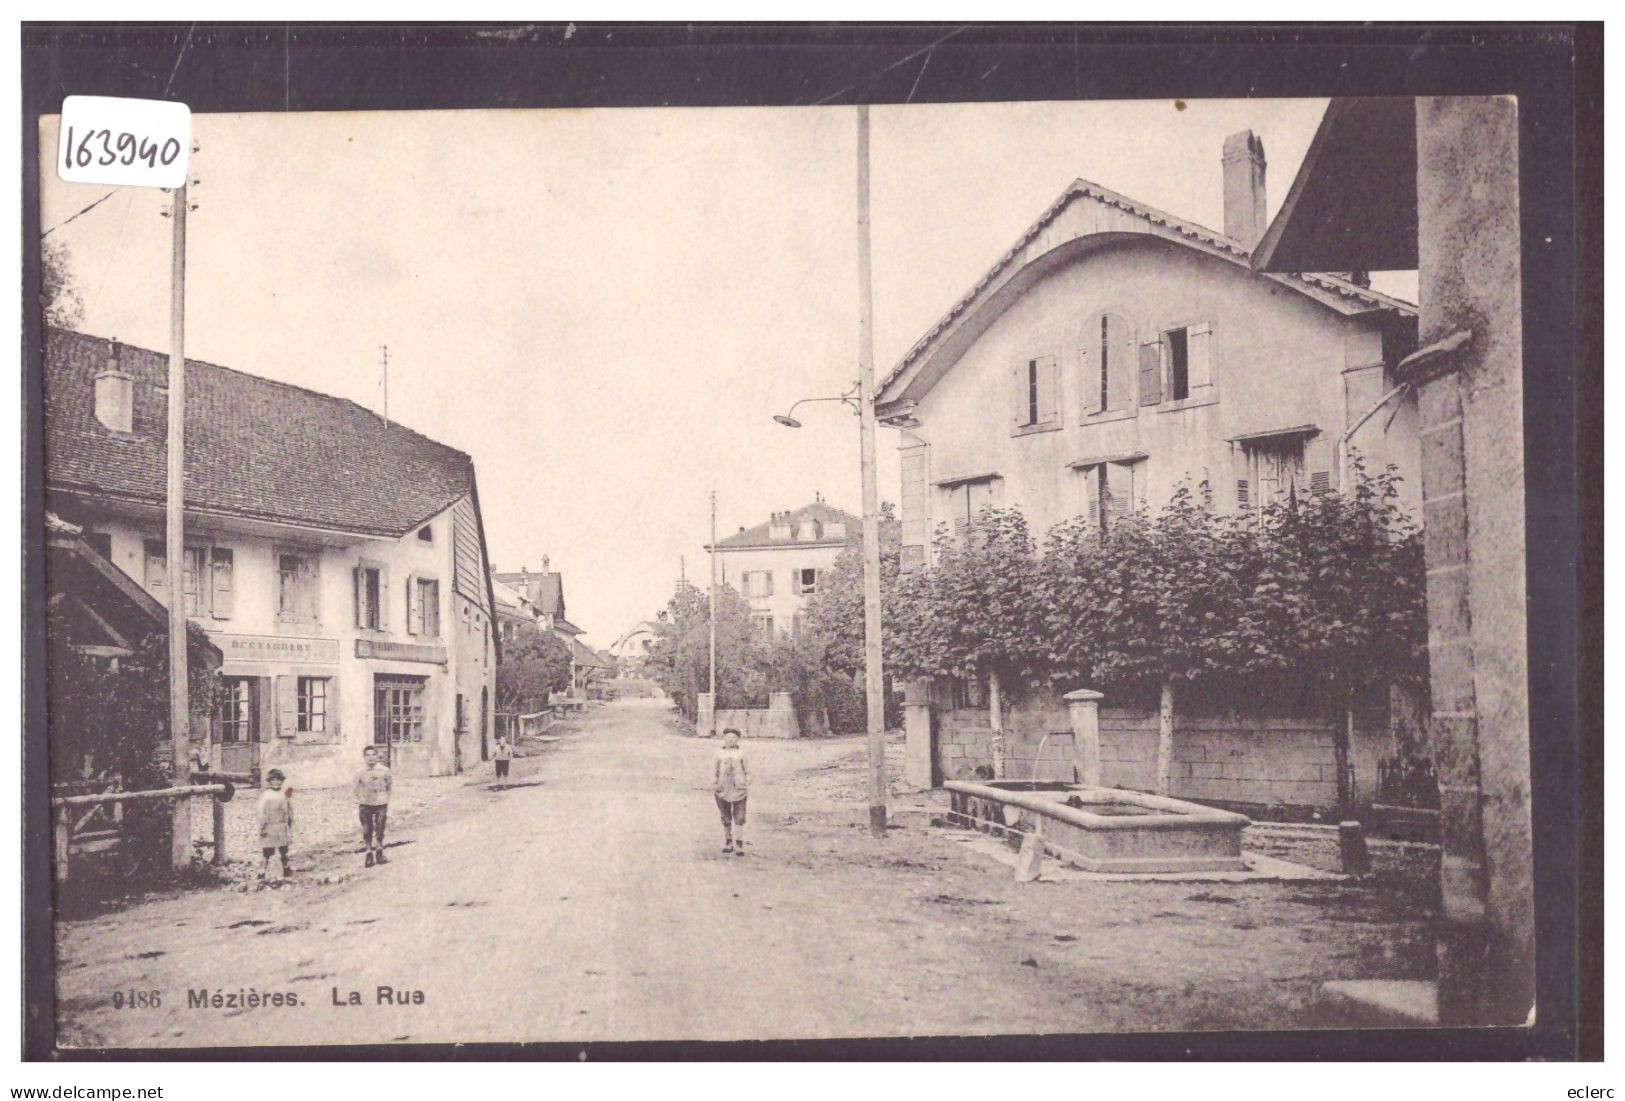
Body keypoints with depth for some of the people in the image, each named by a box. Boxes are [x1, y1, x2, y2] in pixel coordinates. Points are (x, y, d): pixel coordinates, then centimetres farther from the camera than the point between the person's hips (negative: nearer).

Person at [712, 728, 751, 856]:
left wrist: (747, 783, -6)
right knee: (726, 819, 9)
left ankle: (739, 846, -3)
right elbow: (715, 772, 13)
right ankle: (727, 844, 21)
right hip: (723, 791, 2)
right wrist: (714, 784, 0)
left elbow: (747, 771, 9)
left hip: (739, 791, -2)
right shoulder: (720, 754, 9)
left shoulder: (741, 754, 6)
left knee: (739, 819, -6)